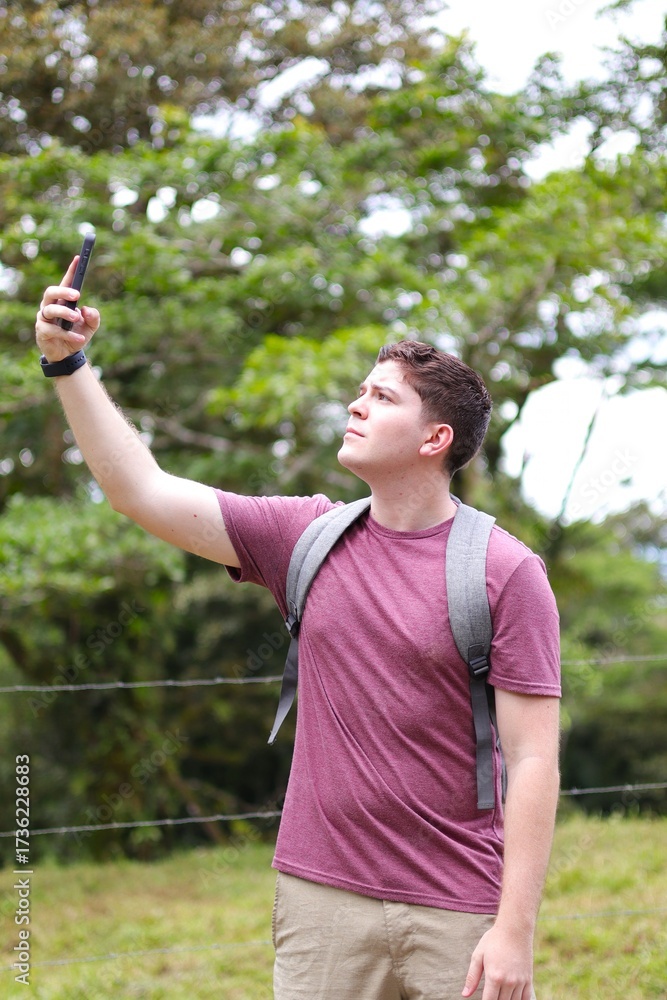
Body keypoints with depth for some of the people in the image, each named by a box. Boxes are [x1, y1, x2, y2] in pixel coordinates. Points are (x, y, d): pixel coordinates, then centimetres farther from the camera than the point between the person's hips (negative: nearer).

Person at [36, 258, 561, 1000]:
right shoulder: (308, 538, 5)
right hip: (321, 898, 3)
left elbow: (532, 759, -9)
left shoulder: (506, 572, -7)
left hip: (459, 912, -3)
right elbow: (142, 491, 6)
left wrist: (516, 930, -14)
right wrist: (68, 365, 0)